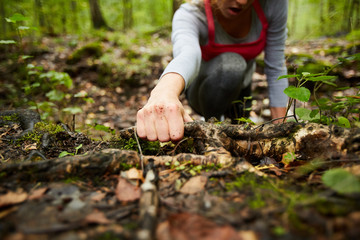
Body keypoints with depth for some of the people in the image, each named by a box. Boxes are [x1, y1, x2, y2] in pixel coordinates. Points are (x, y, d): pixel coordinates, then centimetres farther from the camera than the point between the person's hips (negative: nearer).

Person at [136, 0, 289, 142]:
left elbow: (275, 68, -19)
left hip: (240, 88, 5)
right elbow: (187, 53, -55)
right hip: (204, 90, -4)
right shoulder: (189, 14, -32)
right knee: (231, 63, -35)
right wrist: (164, 91, -78)